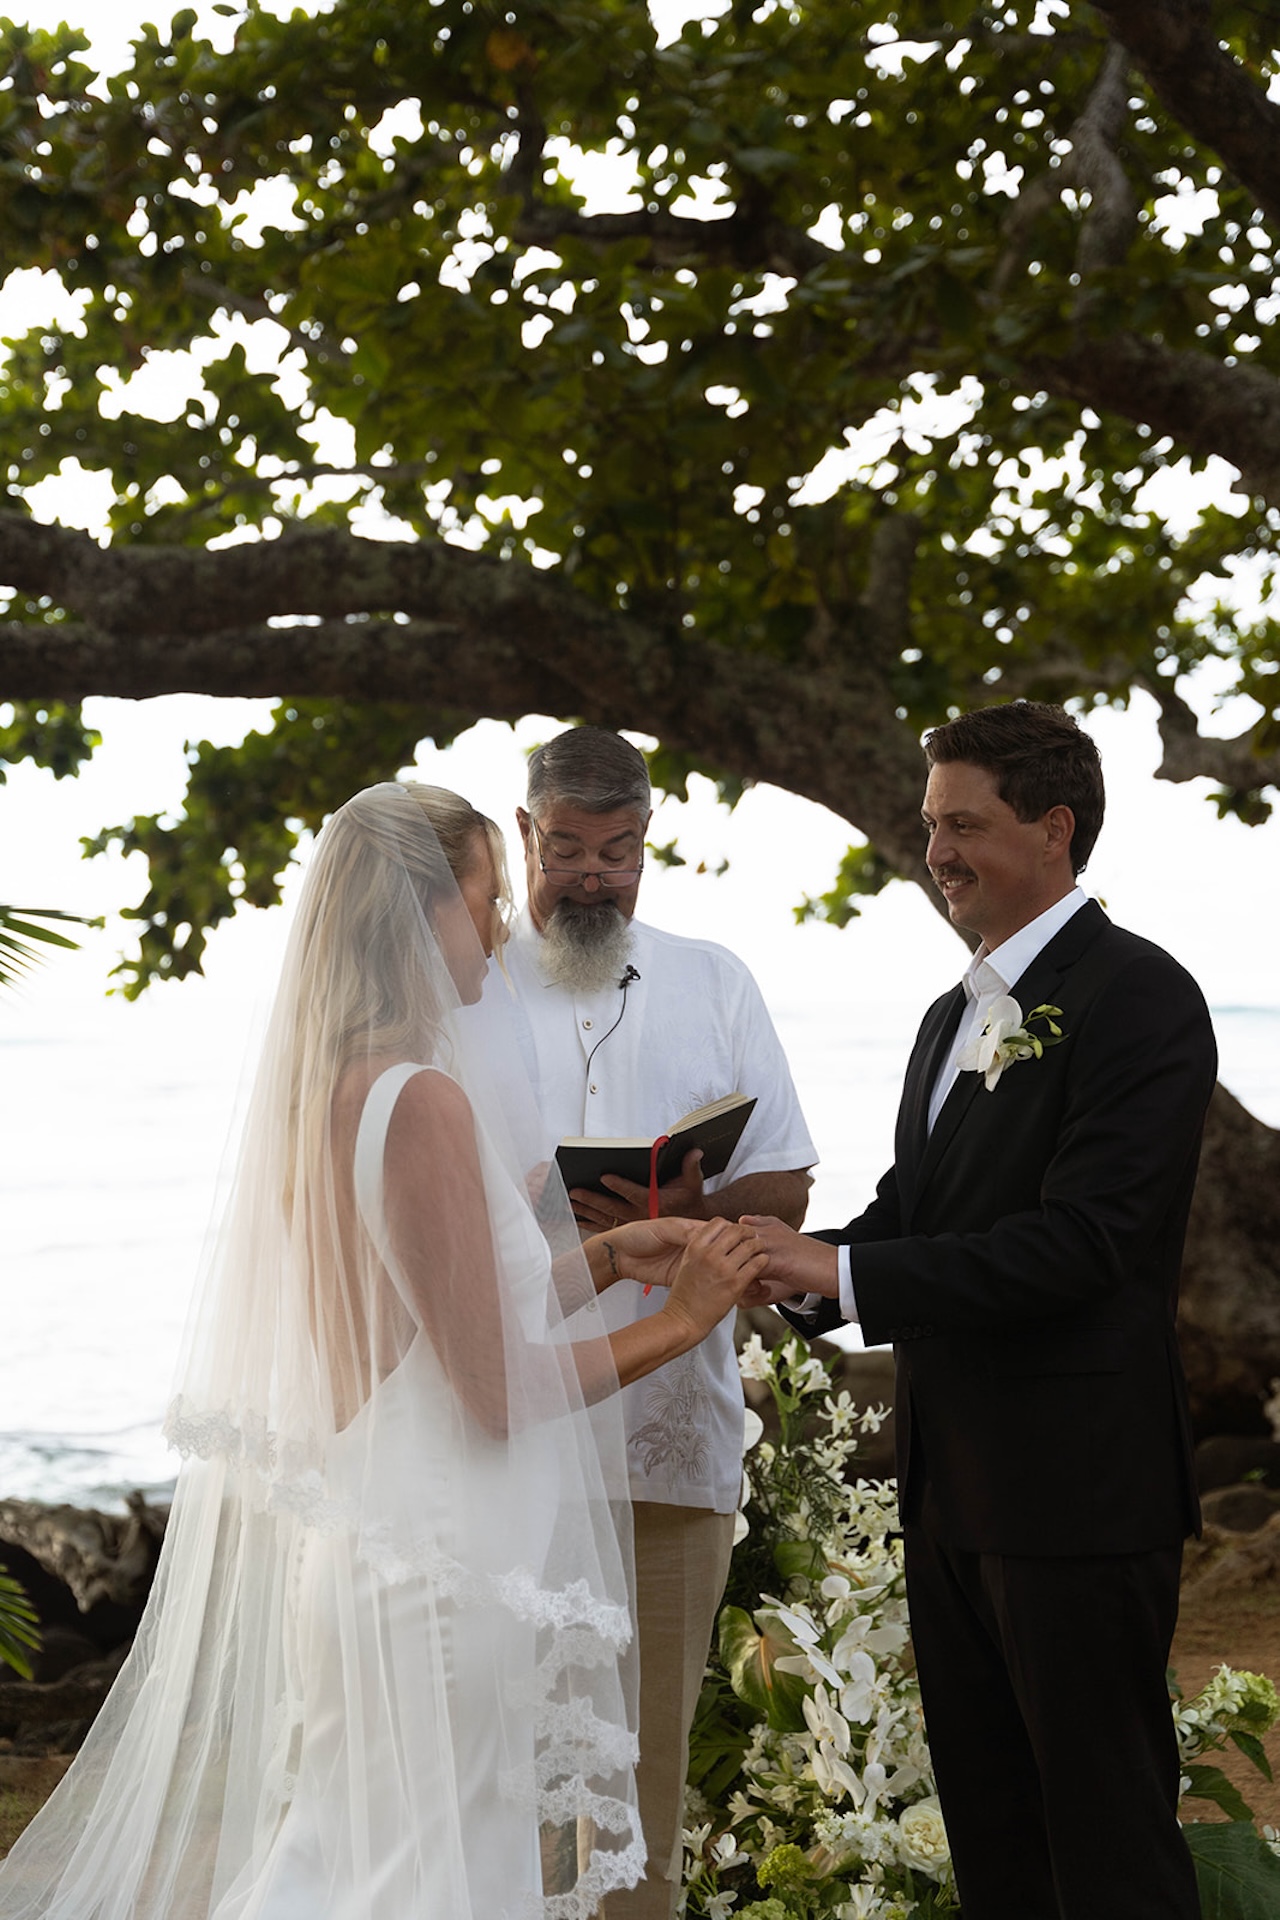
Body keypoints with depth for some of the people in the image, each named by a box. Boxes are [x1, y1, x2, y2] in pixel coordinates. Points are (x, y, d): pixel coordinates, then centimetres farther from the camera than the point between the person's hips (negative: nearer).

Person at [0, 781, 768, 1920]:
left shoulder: (319, 1089, 8)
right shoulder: (423, 1102, -20)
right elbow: (497, 1388, -19)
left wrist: (603, 1257, 14)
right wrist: (679, 1322, -8)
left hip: (347, 1549, 9)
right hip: (442, 1564, -9)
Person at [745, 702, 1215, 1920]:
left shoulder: (1136, 998, -13)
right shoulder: (955, 1016, 17)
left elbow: (1084, 1239, -21)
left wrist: (845, 1271, -22)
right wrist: (794, 1266, -6)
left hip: (1076, 1487, -9)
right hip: (952, 1486, 9)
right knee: (986, 1820, 16)